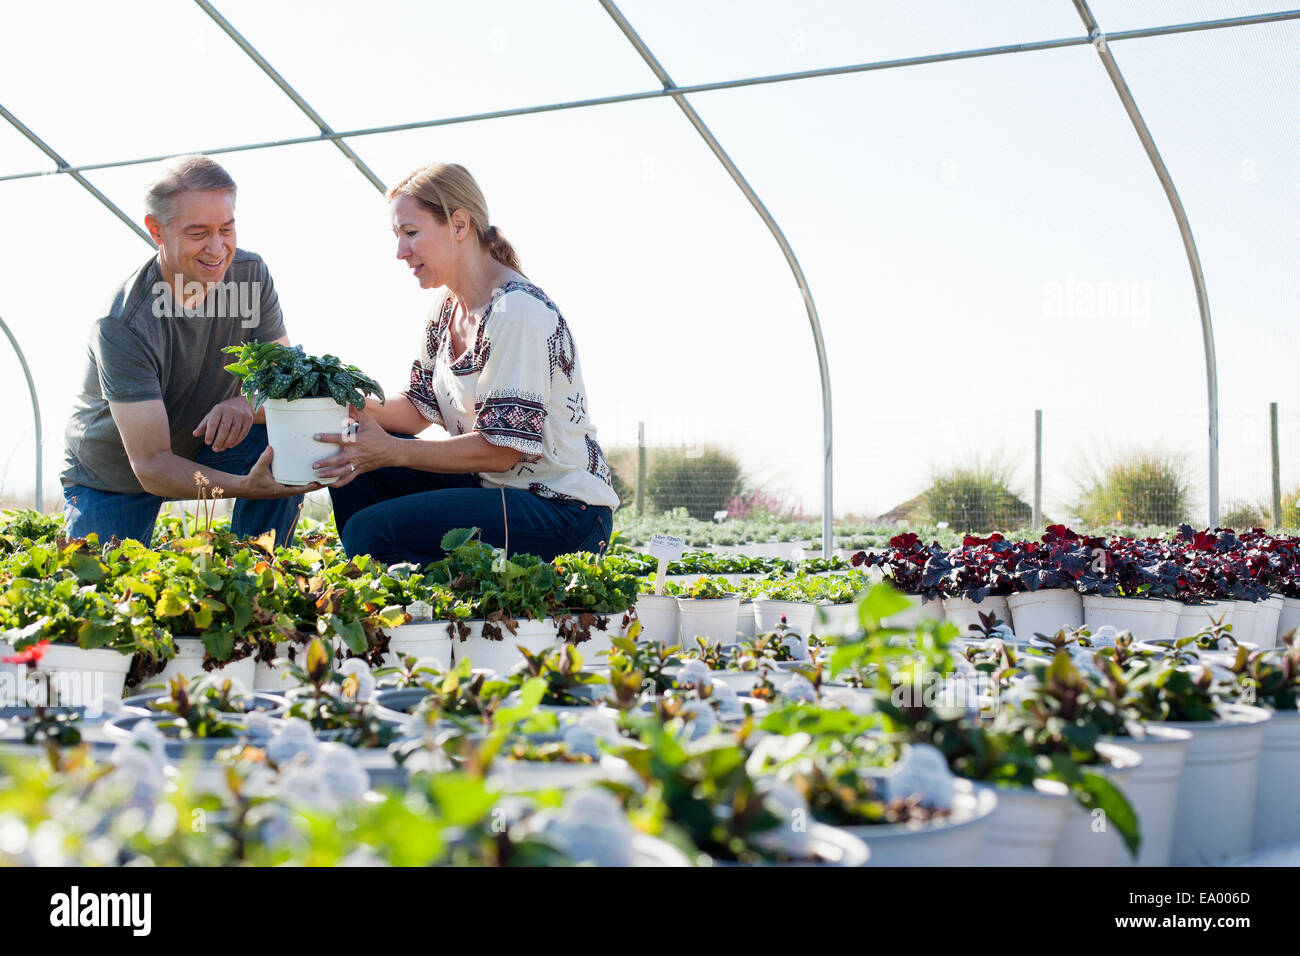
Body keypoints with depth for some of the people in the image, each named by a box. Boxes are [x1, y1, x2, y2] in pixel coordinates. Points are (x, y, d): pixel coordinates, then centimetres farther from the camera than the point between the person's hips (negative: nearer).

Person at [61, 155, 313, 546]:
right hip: (110, 480, -3)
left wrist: (246, 403, -38)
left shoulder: (250, 274, -15)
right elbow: (150, 465, -33)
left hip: (201, 446, 3)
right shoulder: (122, 326, -31)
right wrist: (245, 486, -50)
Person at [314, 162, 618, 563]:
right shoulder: (448, 306, 9)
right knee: (353, 459, 2)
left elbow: (500, 450, -21)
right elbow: (420, 408, 12)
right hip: (491, 485, 9)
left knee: (369, 533, -20)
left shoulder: (519, 310, -20)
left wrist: (391, 451, -23)